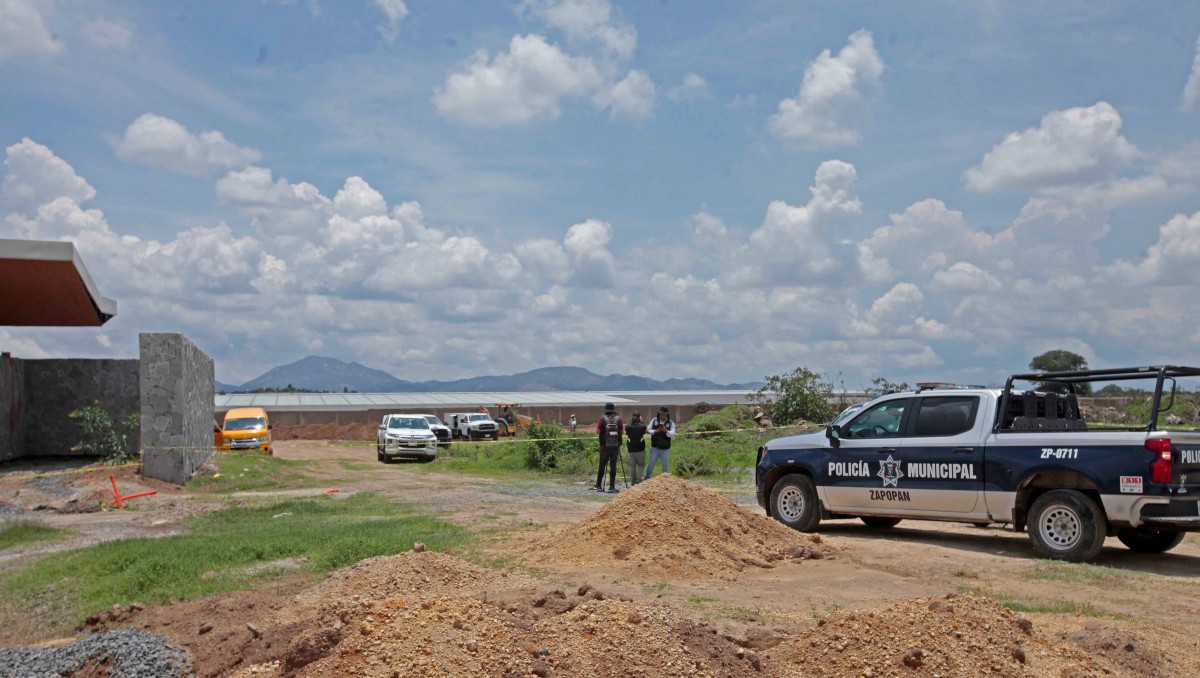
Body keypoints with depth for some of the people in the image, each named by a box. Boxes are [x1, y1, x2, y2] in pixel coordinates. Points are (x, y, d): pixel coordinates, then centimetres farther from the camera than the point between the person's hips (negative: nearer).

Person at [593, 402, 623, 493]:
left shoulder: (602, 419, -5)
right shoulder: (618, 419, -1)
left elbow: (597, 432, -4)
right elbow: (622, 432, 2)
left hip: (604, 446, -1)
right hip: (615, 446, 1)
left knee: (602, 466, 8)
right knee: (613, 466, 4)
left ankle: (598, 486, 11)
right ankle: (612, 487, 2)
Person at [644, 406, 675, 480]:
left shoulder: (671, 423, -2)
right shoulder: (654, 420, 2)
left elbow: (673, 435, -10)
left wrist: (666, 431, -29)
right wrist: (655, 431, -16)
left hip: (665, 449, -1)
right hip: (654, 448, 1)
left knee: (665, 465, 8)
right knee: (651, 464, 8)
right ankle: (647, 478, 21)